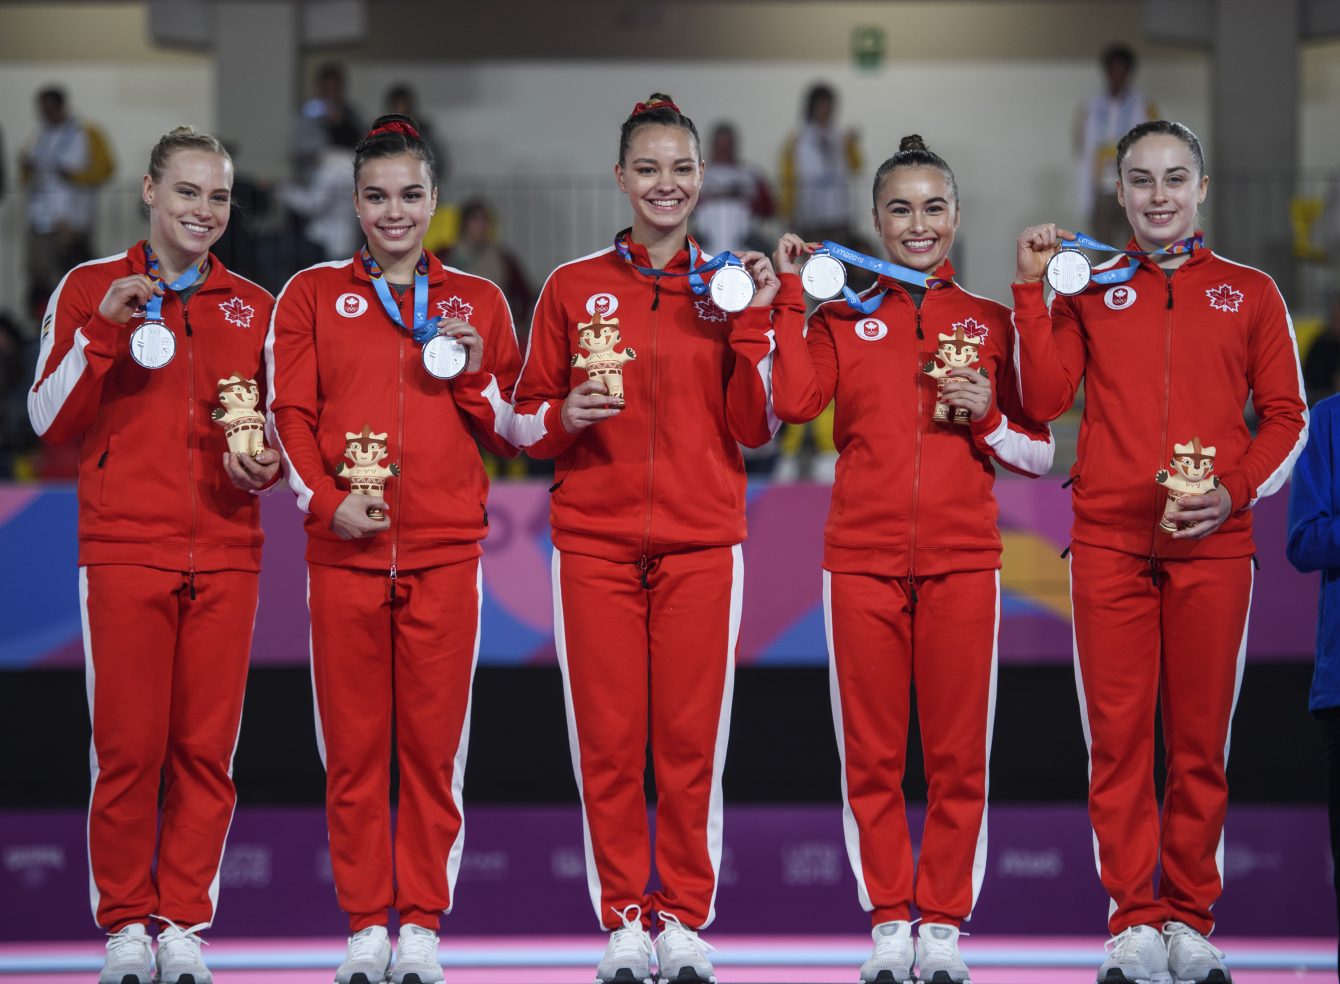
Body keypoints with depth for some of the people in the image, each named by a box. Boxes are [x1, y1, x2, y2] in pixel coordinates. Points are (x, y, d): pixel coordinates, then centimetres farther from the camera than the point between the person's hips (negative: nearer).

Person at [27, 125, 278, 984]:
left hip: (225, 552, 3)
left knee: (206, 748, 0)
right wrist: (101, 330, -12)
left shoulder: (254, 308, 14)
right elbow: (50, 421, 0)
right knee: (130, 745, -4)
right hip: (126, 550, -2)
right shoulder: (90, 289, 6)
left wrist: (263, 464, -1)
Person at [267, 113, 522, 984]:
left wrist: (475, 375, -5)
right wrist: (327, 500, -9)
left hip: (445, 551, 0)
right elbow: (291, 414, 5)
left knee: (433, 746, 0)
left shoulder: (476, 301, 12)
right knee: (353, 745, 1)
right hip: (345, 549, 0)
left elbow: (510, 431, 14)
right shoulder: (313, 295, 10)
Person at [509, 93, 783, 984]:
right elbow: (526, 423, 11)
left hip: (701, 541, 0)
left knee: (691, 739, -2)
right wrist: (568, 416, -10)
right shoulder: (574, 288, 7)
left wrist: (750, 327, -7)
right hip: (595, 539, 0)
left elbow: (755, 429, 4)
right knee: (608, 739, -1)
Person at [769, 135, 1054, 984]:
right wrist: (792, 298, -8)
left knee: (959, 755, 0)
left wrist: (987, 418, -9)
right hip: (863, 556, 0)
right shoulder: (844, 317, 9)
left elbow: (1039, 453, 9)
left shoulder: (991, 321, 9)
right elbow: (797, 402, -10)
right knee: (871, 754, 2)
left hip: (961, 559, 0)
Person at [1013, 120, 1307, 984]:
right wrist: (1032, 291, -3)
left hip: (1212, 543, 0)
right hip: (1109, 540, 0)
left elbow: (1286, 416, 8)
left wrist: (1235, 491, -8)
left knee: (1200, 740, 1)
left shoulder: (1250, 294, 11)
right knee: (1118, 733, -2)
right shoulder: (1089, 290, 12)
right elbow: (1046, 400, 1)